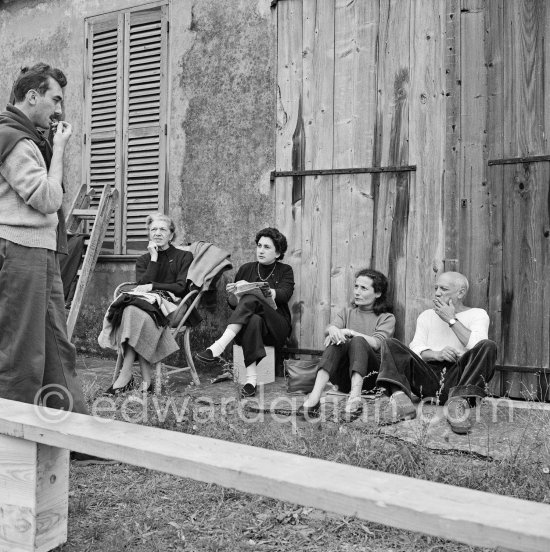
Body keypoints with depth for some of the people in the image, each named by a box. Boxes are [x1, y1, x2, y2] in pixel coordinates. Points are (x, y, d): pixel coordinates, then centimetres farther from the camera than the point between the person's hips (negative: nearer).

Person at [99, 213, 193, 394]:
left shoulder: (184, 257, 15)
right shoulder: (143, 260, 25)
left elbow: (181, 287, 0)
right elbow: (143, 284, 5)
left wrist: (152, 287, -8)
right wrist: (154, 258, 5)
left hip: (171, 305, -3)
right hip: (145, 301, 4)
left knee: (133, 311, -34)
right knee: (132, 310, -35)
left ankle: (125, 375, -35)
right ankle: (146, 379, -35)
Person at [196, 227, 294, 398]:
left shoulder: (285, 271, 10)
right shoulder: (246, 269, 16)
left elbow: (283, 295, -12)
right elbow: (234, 305, 16)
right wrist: (233, 294, -10)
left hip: (276, 328, -2)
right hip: (247, 324, 2)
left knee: (251, 299, -33)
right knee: (253, 320, -38)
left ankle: (218, 347, -47)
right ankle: (251, 379, -48)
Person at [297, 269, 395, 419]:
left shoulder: (387, 318, 13)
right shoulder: (347, 312, 23)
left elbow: (376, 343, -8)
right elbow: (327, 330, 1)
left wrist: (348, 332, -20)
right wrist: (333, 329, -24)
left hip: (370, 375, -2)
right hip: (343, 377, 2)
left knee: (358, 341, -30)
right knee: (336, 341, -27)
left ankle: (355, 398, -51)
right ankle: (315, 396, -47)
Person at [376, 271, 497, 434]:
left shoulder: (477, 315, 14)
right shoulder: (426, 315, 23)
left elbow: (476, 345, -7)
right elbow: (415, 349, 7)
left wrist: (451, 320, -5)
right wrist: (437, 354, -12)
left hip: (458, 378, -2)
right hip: (428, 376, 2)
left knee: (488, 346, -26)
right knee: (390, 344, -14)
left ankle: (459, 400, -43)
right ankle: (400, 398, -39)